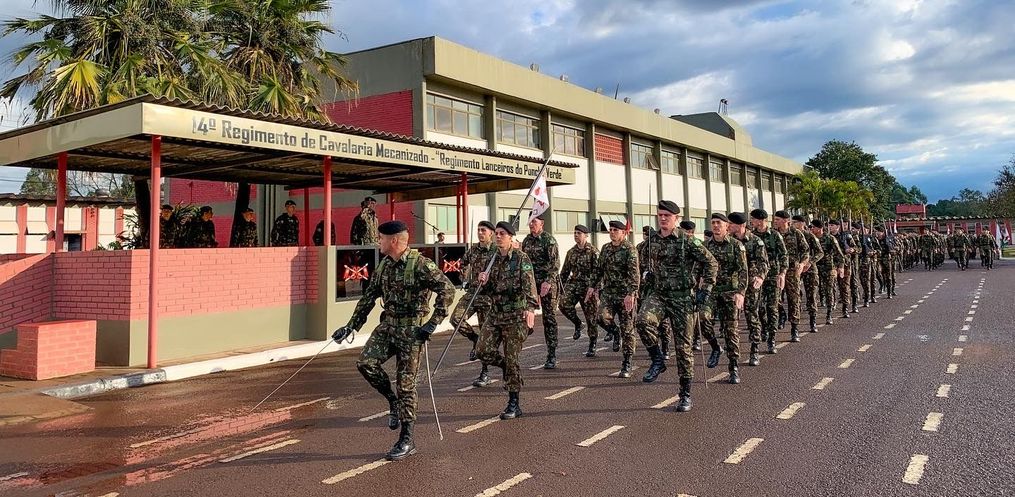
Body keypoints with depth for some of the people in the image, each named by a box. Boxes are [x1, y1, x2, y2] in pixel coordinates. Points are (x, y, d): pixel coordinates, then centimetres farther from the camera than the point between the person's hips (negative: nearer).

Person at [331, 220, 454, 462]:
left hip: (411, 330, -7)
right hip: (387, 325, 7)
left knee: (406, 385, -3)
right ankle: (392, 401, 13)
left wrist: (433, 322, -20)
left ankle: (406, 441, 11)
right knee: (366, 362, -14)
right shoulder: (384, 266, 9)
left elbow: (448, 290, -18)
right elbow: (368, 297, 17)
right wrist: (351, 326, 16)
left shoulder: (420, 265, -14)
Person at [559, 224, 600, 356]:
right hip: (572, 284, 4)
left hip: (588, 286, -4)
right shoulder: (571, 252, 12)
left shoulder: (592, 251, -4)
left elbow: (598, 271, -10)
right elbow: (564, 271, 17)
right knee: (564, 304, -22)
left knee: (591, 316, 0)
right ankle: (578, 324, 6)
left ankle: (592, 346, 12)